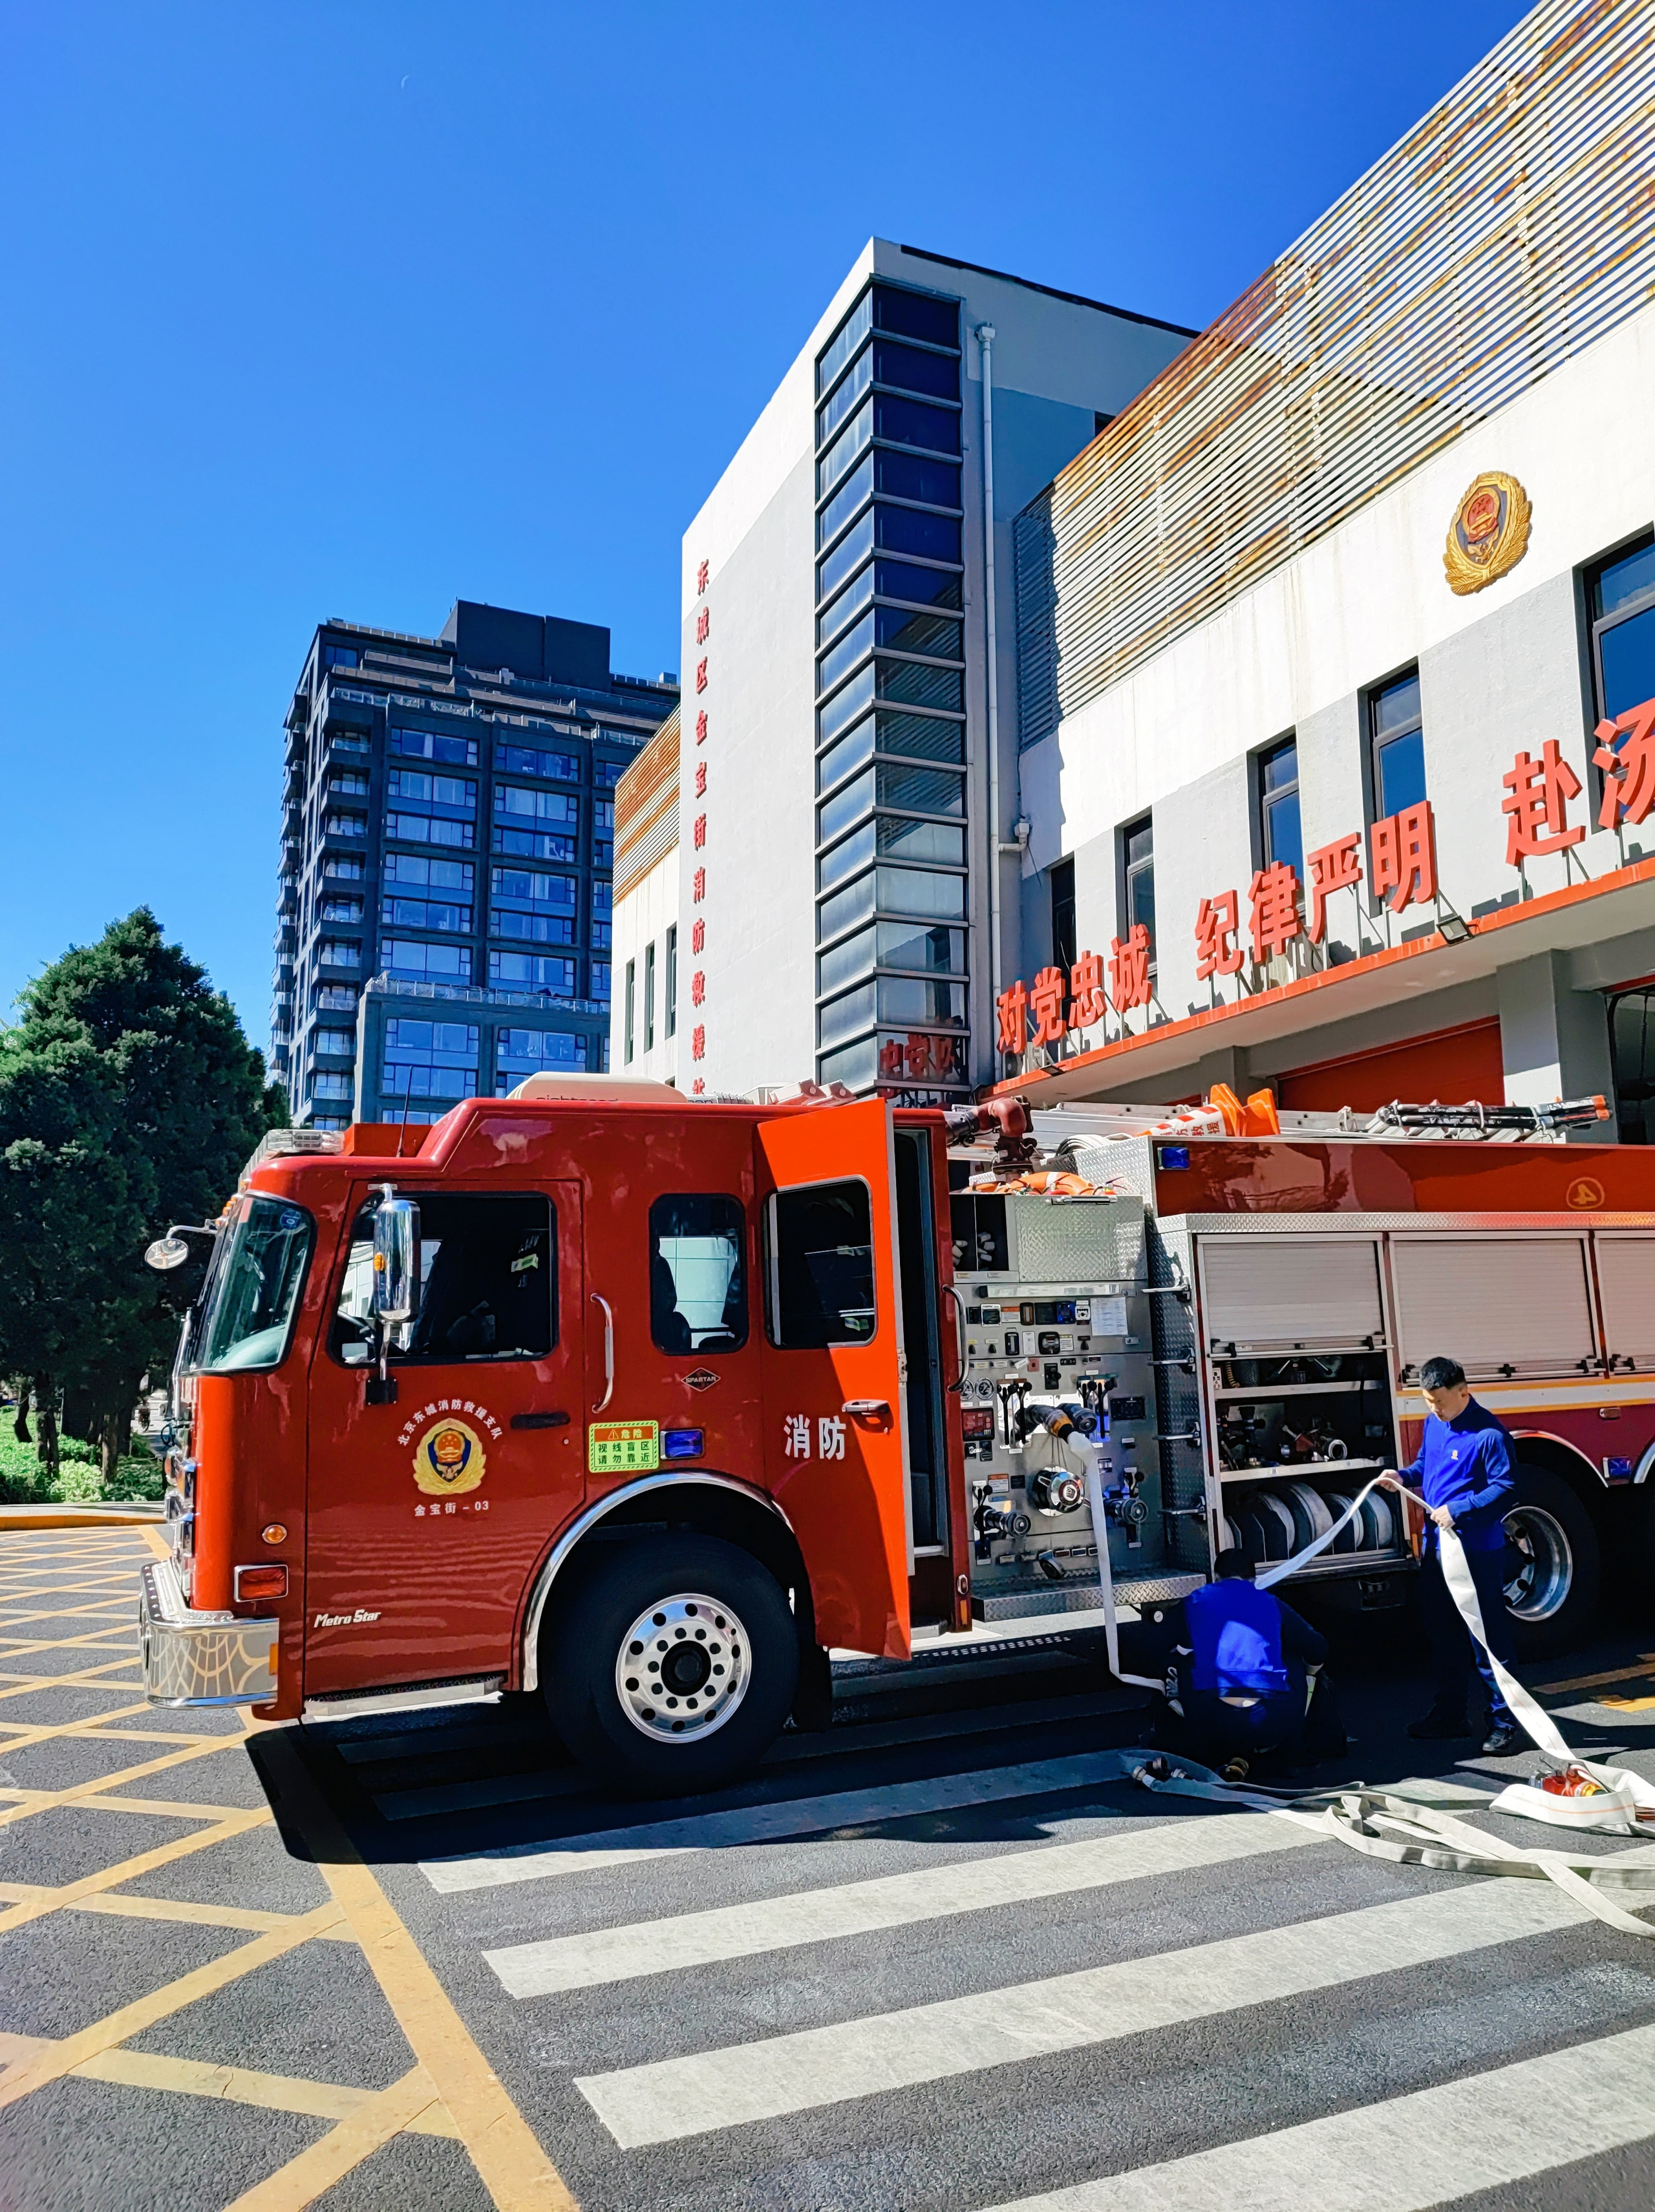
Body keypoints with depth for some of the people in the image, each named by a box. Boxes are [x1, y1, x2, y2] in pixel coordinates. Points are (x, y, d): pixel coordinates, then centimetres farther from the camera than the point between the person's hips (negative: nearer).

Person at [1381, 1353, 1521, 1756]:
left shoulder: (1489, 1434, -17)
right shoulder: (1433, 1423, 7)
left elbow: (1506, 1487, -18)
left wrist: (1457, 1511, -22)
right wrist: (1404, 1476, 1)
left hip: (1476, 1551, -8)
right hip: (1435, 1544, 8)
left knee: (1486, 1637, -2)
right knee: (1442, 1633, 16)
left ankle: (1505, 1721, 10)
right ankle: (1449, 1713, 29)